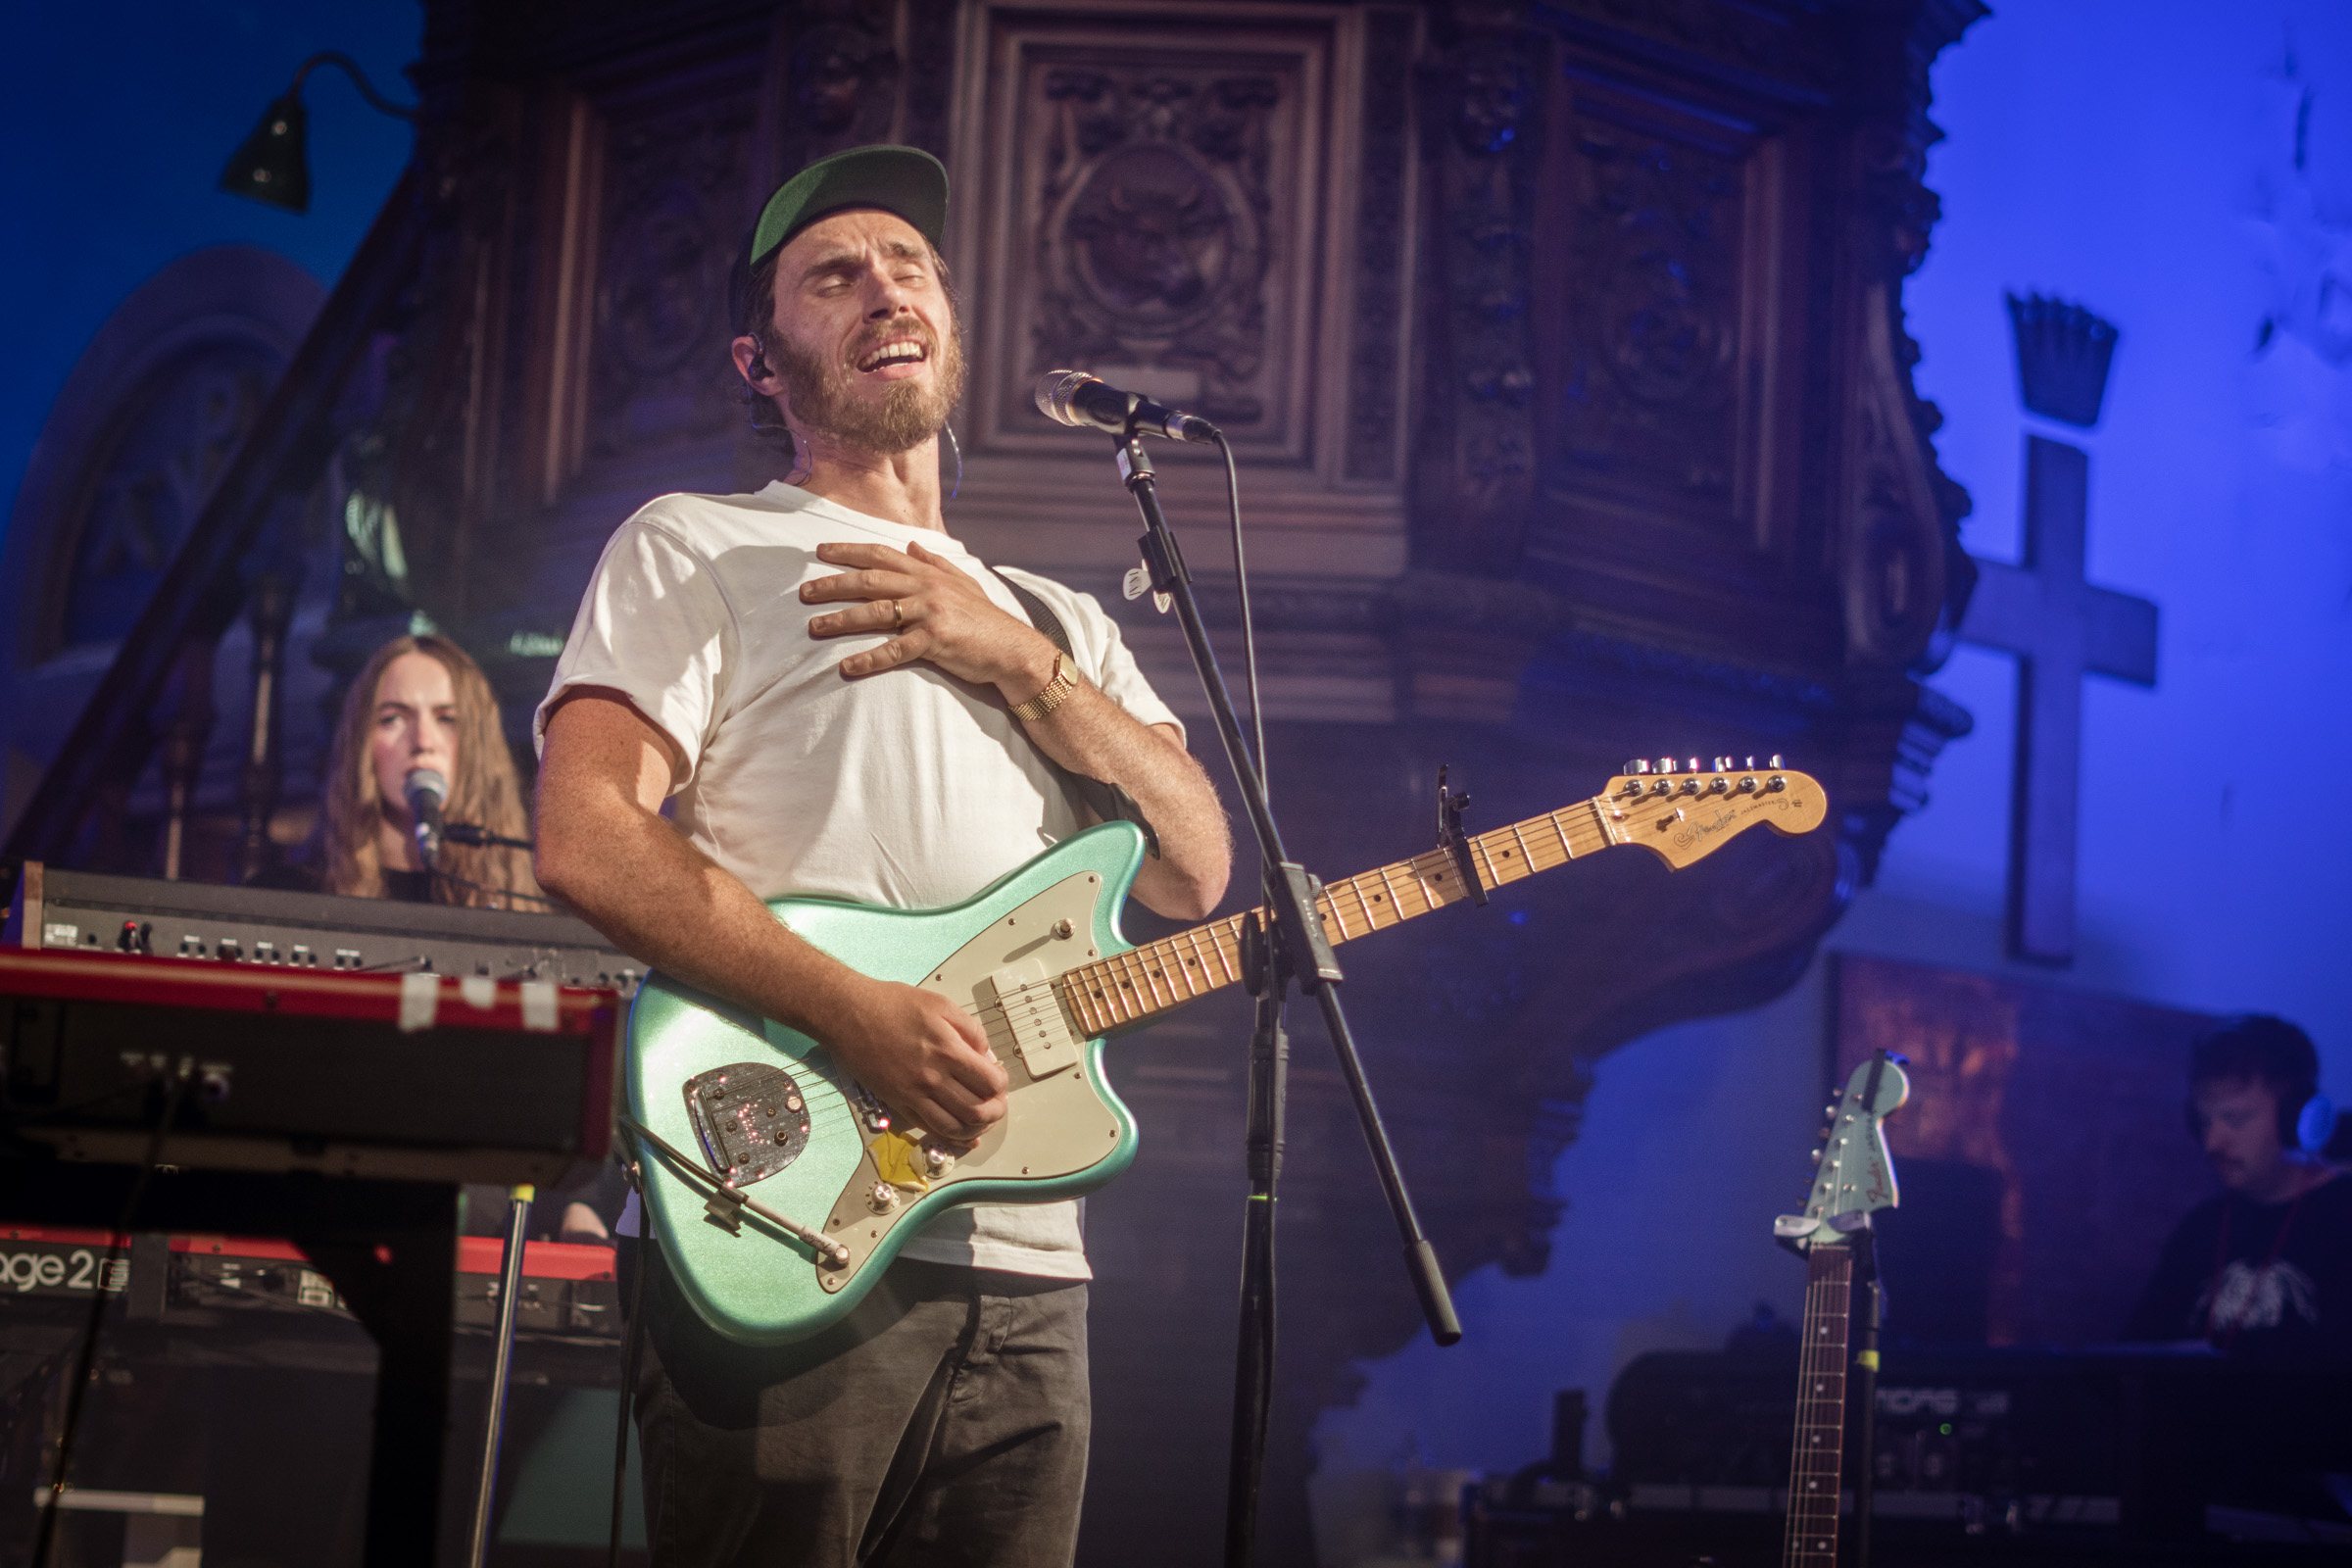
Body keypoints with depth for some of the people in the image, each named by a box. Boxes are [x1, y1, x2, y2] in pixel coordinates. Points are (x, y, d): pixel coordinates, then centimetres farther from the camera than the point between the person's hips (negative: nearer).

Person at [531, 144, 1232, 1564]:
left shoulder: (1058, 622, 23)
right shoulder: (696, 553, 6)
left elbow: (1196, 872, 8)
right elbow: (589, 843, -9)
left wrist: (1018, 663, -4)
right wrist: (859, 1017, -18)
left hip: (1025, 1275, 5)